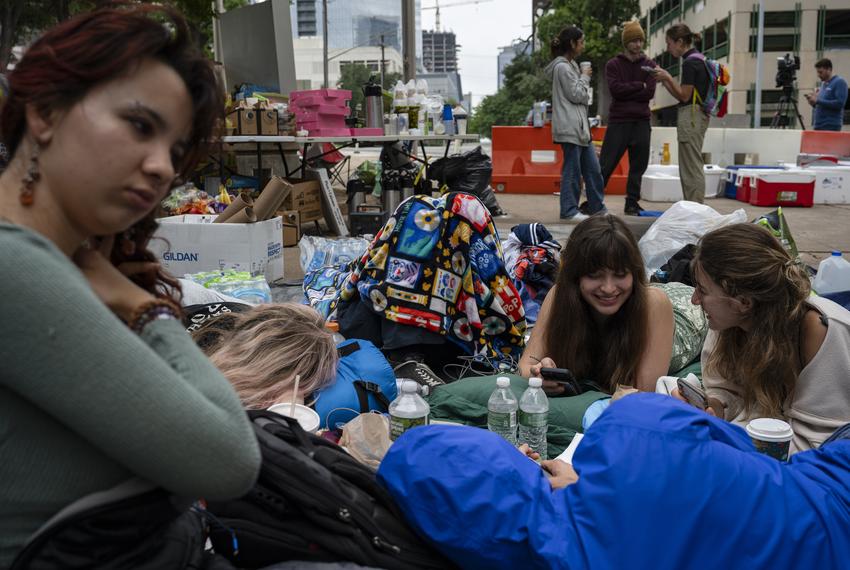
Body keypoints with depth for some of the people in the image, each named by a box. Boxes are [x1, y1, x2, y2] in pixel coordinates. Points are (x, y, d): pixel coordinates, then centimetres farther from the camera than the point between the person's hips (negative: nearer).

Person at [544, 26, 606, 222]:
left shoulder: (571, 65, 20)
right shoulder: (562, 67, -12)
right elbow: (576, 95, -13)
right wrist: (585, 77, -3)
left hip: (579, 126, 10)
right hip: (569, 126, -10)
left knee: (593, 168, 10)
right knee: (572, 170, -5)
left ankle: (597, 207, 18)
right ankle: (569, 210, 3)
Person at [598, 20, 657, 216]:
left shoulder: (649, 65, 11)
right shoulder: (613, 64, 4)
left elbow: (650, 92, -2)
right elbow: (615, 89, -11)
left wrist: (627, 91, -8)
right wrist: (639, 85, -6)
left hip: (642, 121, 3)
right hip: (618, 121, -3)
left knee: (638, 165, 4)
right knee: (606, 164, -5)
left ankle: (632, 202, 12)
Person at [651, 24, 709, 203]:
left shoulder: (690, 62, -14)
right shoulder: (698, 59, 16)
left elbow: (684, 96, -15)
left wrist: (668, 77, -9)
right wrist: (664, 79, 11)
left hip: (691, 117, -10)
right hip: (697, 116, 10)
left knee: (692, 168, -7)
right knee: (691, 168, 13)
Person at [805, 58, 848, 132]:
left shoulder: (839, 82, -5)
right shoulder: (823, 84, 19)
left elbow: (840, 103, -16)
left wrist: (818, 100, -15)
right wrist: (813, 102, 3)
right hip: (817, 126, 7)